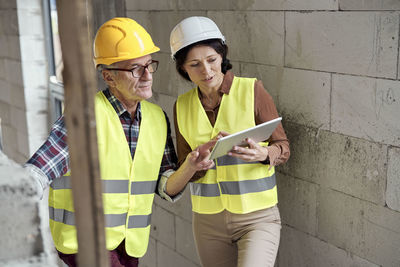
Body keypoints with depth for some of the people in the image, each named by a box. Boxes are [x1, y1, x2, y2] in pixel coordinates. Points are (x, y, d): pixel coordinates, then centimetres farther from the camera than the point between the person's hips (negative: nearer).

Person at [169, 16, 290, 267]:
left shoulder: (252, 90, -7)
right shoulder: (183, 105, 3)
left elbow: (283, 148, -2)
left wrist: (263, 154, -25)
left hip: (257, 216, -3)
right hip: (208, 218, 4)